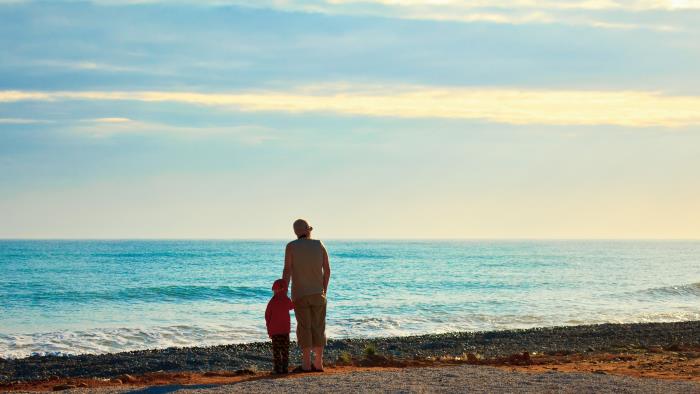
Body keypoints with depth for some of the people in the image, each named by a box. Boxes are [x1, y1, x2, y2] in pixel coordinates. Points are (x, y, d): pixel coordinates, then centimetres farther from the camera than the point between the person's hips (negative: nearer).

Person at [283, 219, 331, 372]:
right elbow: (327, 269, 3)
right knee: (318, 327, 7)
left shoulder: (291, 246, -7)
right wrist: (325, 289, 15)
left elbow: (287, 271, -11)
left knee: (304, 328, 1)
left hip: (299, 294, -2)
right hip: (318, 293, 2)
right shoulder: (319, 245, 0)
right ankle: (319, 363, 6)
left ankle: (306, 364, -2)